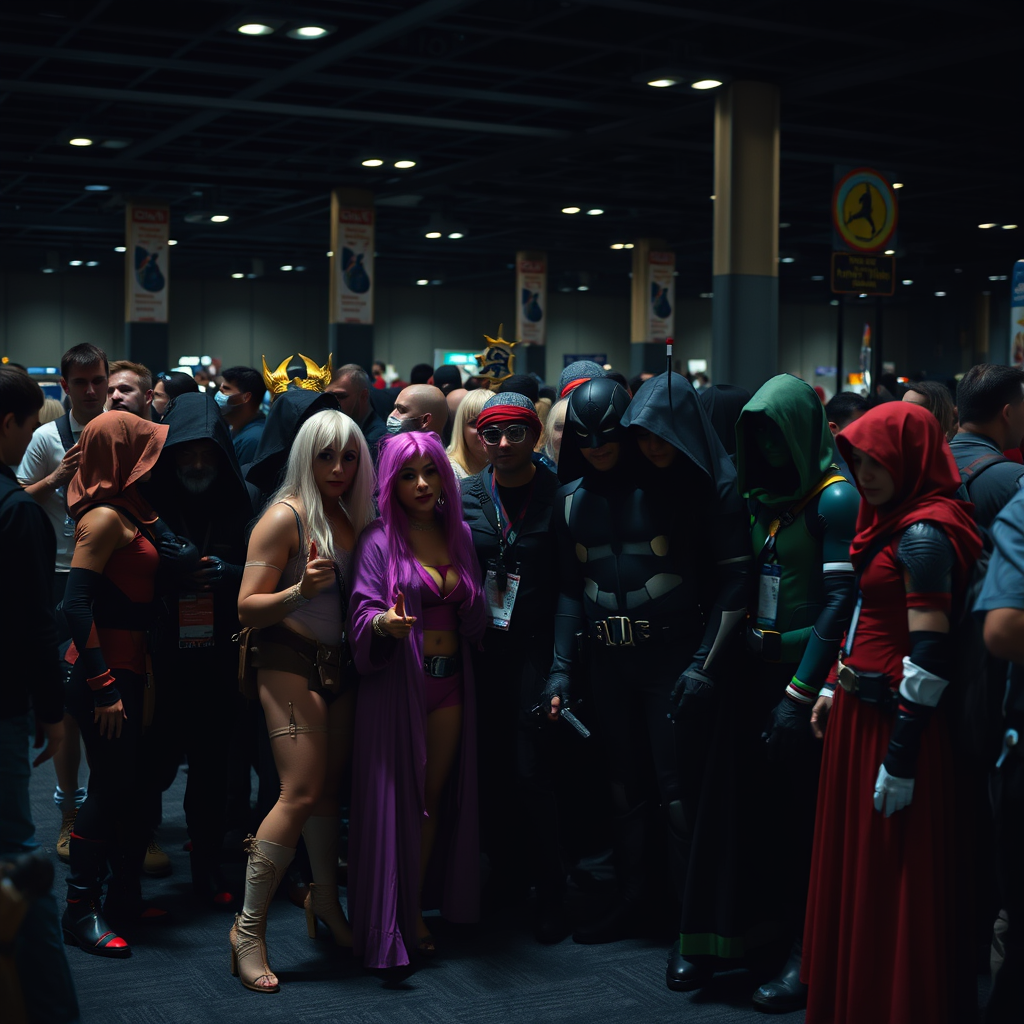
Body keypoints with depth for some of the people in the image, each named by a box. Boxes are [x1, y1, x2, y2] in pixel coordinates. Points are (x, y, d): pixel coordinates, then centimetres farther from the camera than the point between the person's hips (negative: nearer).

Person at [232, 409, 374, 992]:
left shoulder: (354, 519, 9)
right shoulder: (286, 517, -10)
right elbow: (247, 608, -13)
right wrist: (300, 590, -27)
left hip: (340, 665, 6)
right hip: (292, 664, -6)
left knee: (330, 787, 10)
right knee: (302, 794, -13)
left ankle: (326, 900, 28)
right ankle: (249, 929, -5)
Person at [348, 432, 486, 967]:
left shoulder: (459, 535, 9)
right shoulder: (379, 541, -6)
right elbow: (361, 615, -14)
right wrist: (384, 622, -33)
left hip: (450, 682, 5)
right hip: (397, 683, -5)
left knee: (434, 798, 9)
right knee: (395, 798, -4)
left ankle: (417, 912, 20)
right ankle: (387, 925, 5)